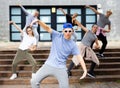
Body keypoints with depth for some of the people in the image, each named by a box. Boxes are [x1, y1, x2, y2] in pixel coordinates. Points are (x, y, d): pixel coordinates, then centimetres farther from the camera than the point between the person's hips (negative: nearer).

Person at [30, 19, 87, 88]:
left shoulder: (73, 45, -3)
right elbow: (47, 28, -13)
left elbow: (79, 57, -7)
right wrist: (38, 21, -31)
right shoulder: (57, 36, -2)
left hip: (61, 69, 0)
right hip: (49, 65, 1)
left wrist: (85, 70, -18)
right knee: (34, 81, 0)